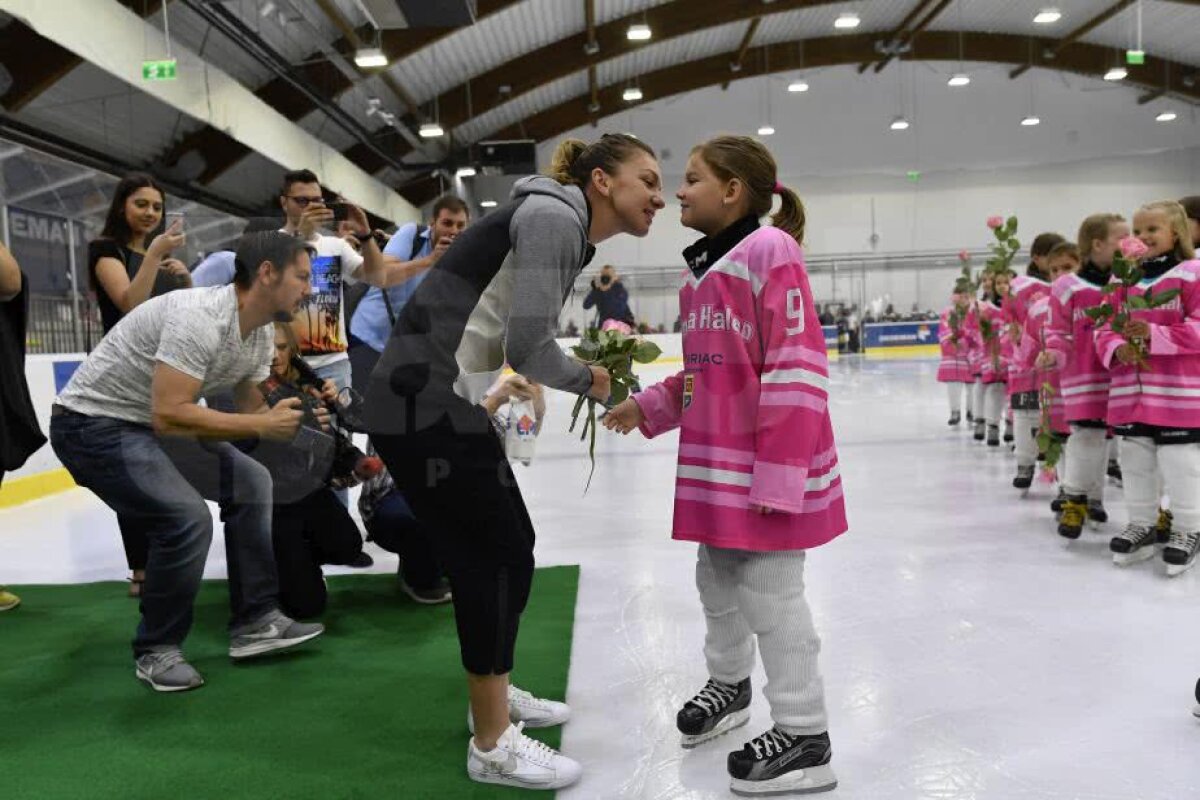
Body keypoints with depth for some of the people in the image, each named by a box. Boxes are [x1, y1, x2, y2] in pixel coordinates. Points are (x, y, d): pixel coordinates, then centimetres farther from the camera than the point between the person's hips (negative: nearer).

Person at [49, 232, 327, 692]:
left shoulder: (260, 334, 0)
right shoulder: (200, 319, -30)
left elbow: (251, 411, 8)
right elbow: (169, 416, -35)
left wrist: (291, 417, -13)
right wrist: (264, 426, -29)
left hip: (150, 423, 10)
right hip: (93, 424, -10)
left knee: (251, 484, 5)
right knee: (187, 518, -23)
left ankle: (254, 623, 11)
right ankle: (156, 650, 0)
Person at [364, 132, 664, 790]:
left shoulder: (565, 228, 17)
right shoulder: (553, 215, -14)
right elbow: (528, 348, -22)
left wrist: (593, 367, 6)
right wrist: (589, 381, -3)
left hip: (441, 399, 10)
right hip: (427, 406, -10)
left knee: (509, 547, 16)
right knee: (497, 556, -2)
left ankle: (494, 697, 36)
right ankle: (492, 744, 13)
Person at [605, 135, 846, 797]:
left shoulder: (771, 250, -14)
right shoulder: (697, 271, 13)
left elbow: (796, 369, -20)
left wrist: (779, 474, -23)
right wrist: (648, 407, 12)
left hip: (767, 474, -9)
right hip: (715, 469, 9)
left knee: (770, 594, 1)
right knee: (717, 581, 21)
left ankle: (804, 737, 19)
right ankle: (729, 685, 46)